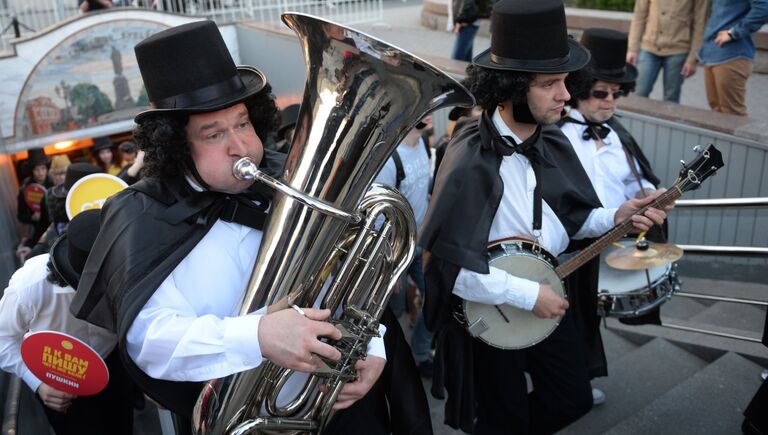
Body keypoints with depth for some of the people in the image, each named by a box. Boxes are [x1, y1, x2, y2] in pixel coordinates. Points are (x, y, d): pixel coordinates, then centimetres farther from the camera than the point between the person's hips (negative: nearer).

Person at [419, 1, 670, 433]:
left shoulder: (553, 141, -5)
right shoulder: (471, 159, -28)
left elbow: (572, 216, 8)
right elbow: (452, 266, -30)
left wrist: (616, 217, -11)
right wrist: (529, 294, -24)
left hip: (547, 295, 6)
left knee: (574, 399, 23)